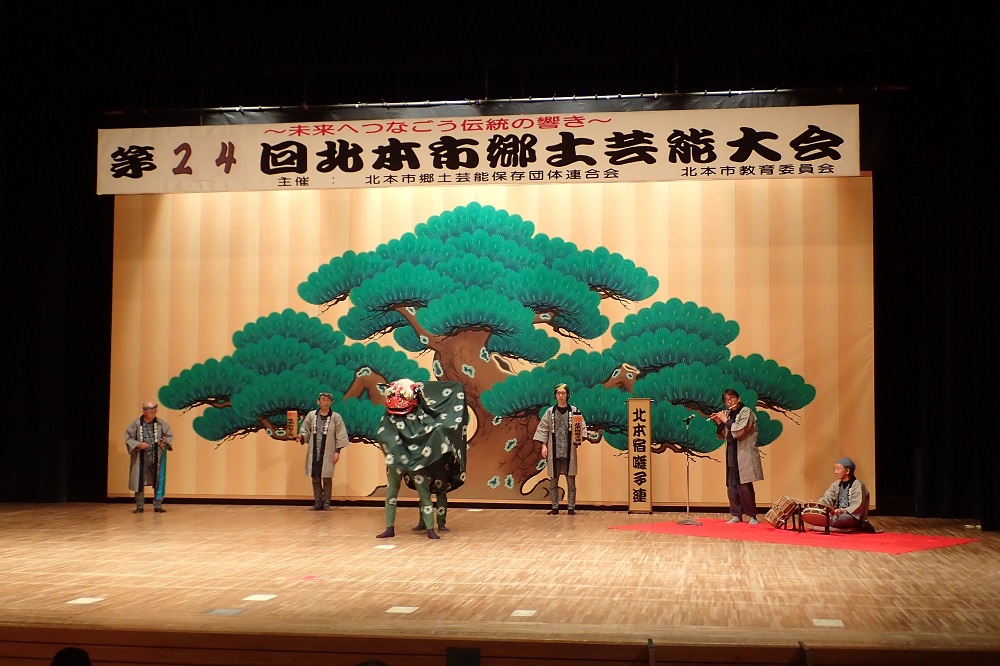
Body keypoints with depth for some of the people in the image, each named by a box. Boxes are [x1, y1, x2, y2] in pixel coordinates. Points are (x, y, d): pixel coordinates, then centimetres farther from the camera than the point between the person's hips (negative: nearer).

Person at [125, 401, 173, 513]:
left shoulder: (160, 423, -2)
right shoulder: (136, 424, -6)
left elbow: (169, 435, 7)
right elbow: (128, 438, 0)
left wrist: (165, 442, -13)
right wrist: (138, 445, -14)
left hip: (157, 458, 1)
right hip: (141, 458, -1)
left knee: (158, 482, 1)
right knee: (139, 482, 3)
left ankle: (157, 505, 12)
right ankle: (139, 506, 16)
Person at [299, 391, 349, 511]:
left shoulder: (336, 417, -2)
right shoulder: (311, 415, 4)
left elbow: (340, 436, -2)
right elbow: (306, 431, 7)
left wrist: (337, 451, -6)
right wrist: (301, 437, -14)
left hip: (328, 454, -2)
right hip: (314, 453, 2)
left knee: (327, 479, 1)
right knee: (315, 479, 6)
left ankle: (326, 503, 8)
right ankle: (317, 503, 13)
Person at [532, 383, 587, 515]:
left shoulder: (574, 411, 3)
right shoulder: (550, 412, 6)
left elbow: (582, 427, 3)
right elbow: (543, 429, 6)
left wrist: (580, 439, -14)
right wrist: (544, 446, -1)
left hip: (569, 451, -1)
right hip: (553, 451, 1)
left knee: (571, 481, 0)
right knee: (553, 481, 4)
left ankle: (571, 507, 7)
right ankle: (555, 507, 12)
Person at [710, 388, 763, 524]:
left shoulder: (746, 412, -8)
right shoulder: (728, 414, 13)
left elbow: (739, 431, -21)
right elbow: (722, 436, 15)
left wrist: (725, 420, -12)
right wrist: (719, 423, -1)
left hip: (744, 456, -7)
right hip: (731, 456, 7)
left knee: (744, 486, -9)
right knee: (731, 486, 5)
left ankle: (752, 516, 0)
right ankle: (737, 515, 12)